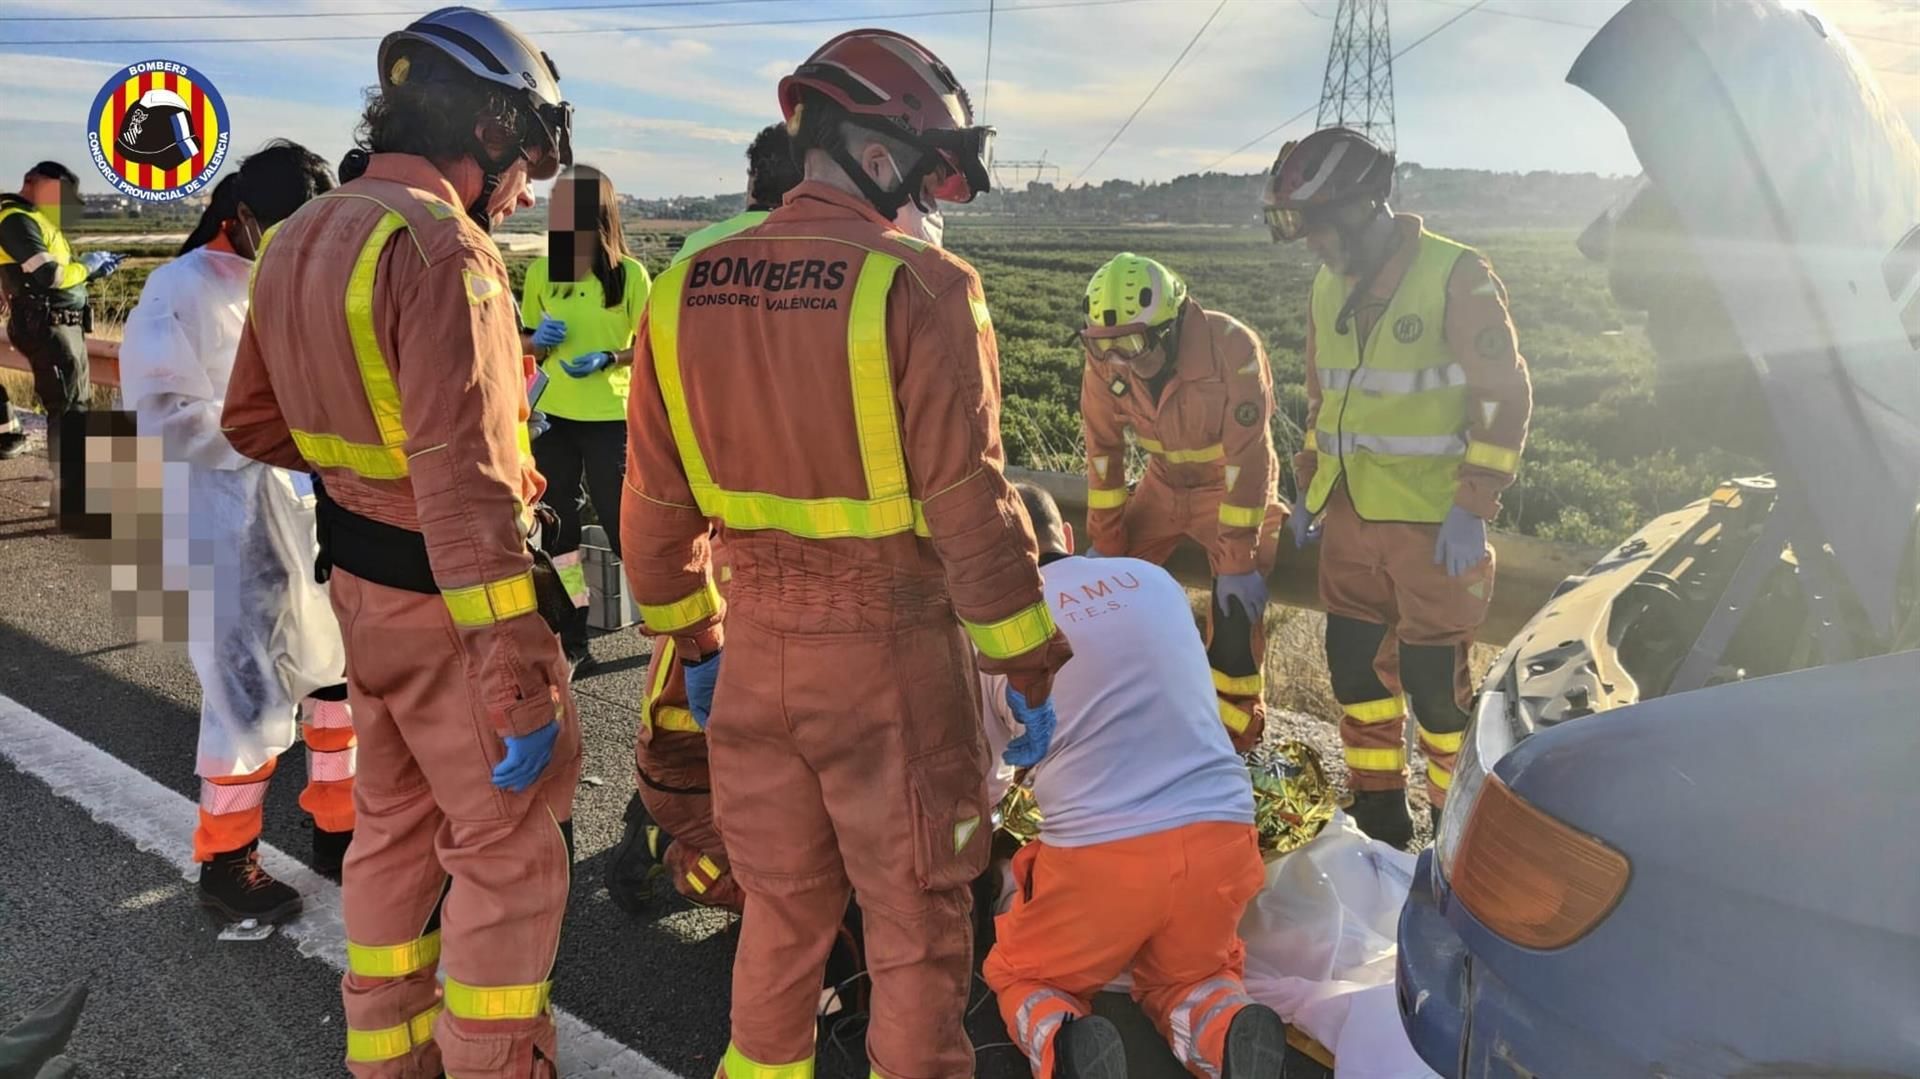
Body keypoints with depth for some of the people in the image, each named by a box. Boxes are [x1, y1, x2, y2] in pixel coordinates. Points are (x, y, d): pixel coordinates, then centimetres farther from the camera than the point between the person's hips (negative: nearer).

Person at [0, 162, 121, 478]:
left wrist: (93, 271, 6)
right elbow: (49, 276, -21)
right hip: (47, 328, -10)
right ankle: (71, 496, -12)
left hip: (64, 326, 10)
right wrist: (86, 265, -6)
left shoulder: (36, 220, 20)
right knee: (70, 407, -12)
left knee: (75, 401, 16)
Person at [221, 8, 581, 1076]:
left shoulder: (301, 238, 8)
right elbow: (462, 484, -28)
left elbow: (255, 421, 17)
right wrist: (517, 675, -27)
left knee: (395, 823, 22)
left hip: (360, 581, 9)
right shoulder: (443, 251, -21)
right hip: (451, 596, -9)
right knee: (510, 852, 4)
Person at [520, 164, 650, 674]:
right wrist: (538, 340, -9)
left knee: (624, 525, -2)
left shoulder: (629, 273, -7)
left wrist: (608, 358, -20)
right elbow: (527, 342, 14)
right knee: (556, 529, 8)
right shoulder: (540, 271, 4)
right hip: (551, 417, 5)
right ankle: (572, 642, 20)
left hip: (609, 418, -4)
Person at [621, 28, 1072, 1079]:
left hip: (756, 647, 5)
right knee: (915, 917, 14)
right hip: (890, 651, -5)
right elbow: (970, 507, -16)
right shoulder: (921, 290, -16)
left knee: (781, 905, 23)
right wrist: (1029, 667, -7)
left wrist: (692, 638, 18)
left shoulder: (685, 290, 1)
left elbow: (656, 504, 6)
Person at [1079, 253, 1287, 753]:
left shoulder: (1231, 347, -33)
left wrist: (1238, 559, -27)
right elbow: (1103, 450, -8)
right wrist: (1107, 545, -5)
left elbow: (1247, 457, -29)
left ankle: (1234, 739, 3)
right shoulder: (1105, 362, -20)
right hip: (1165, 485, 4)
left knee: (1236, 606, -16)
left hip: (1233, 489, -4)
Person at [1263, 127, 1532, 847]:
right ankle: (1379, 815, 30)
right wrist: (1308, 486, 17)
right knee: (1352, 665, 12)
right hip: (1350, 518, 7)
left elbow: (1504, 398, -12)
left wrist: (1472, 508, -16)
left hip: (1434, 525, -6)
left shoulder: (1459, 277, -12)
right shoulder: (1329, 288, 8)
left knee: (1433, 680, 1)